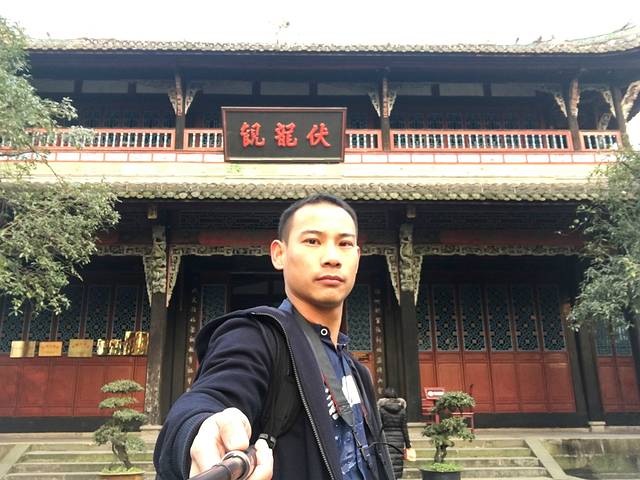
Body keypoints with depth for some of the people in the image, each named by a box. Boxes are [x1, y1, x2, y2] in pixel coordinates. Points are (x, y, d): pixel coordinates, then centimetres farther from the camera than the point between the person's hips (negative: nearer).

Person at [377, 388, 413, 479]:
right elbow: (404, 428, 5)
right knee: (397, 465, 10)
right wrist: (408, 445, 10)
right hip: (399, 440, 3)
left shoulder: (381, 409, -3)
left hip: (385, 438, -3)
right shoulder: (402, 409, 5)